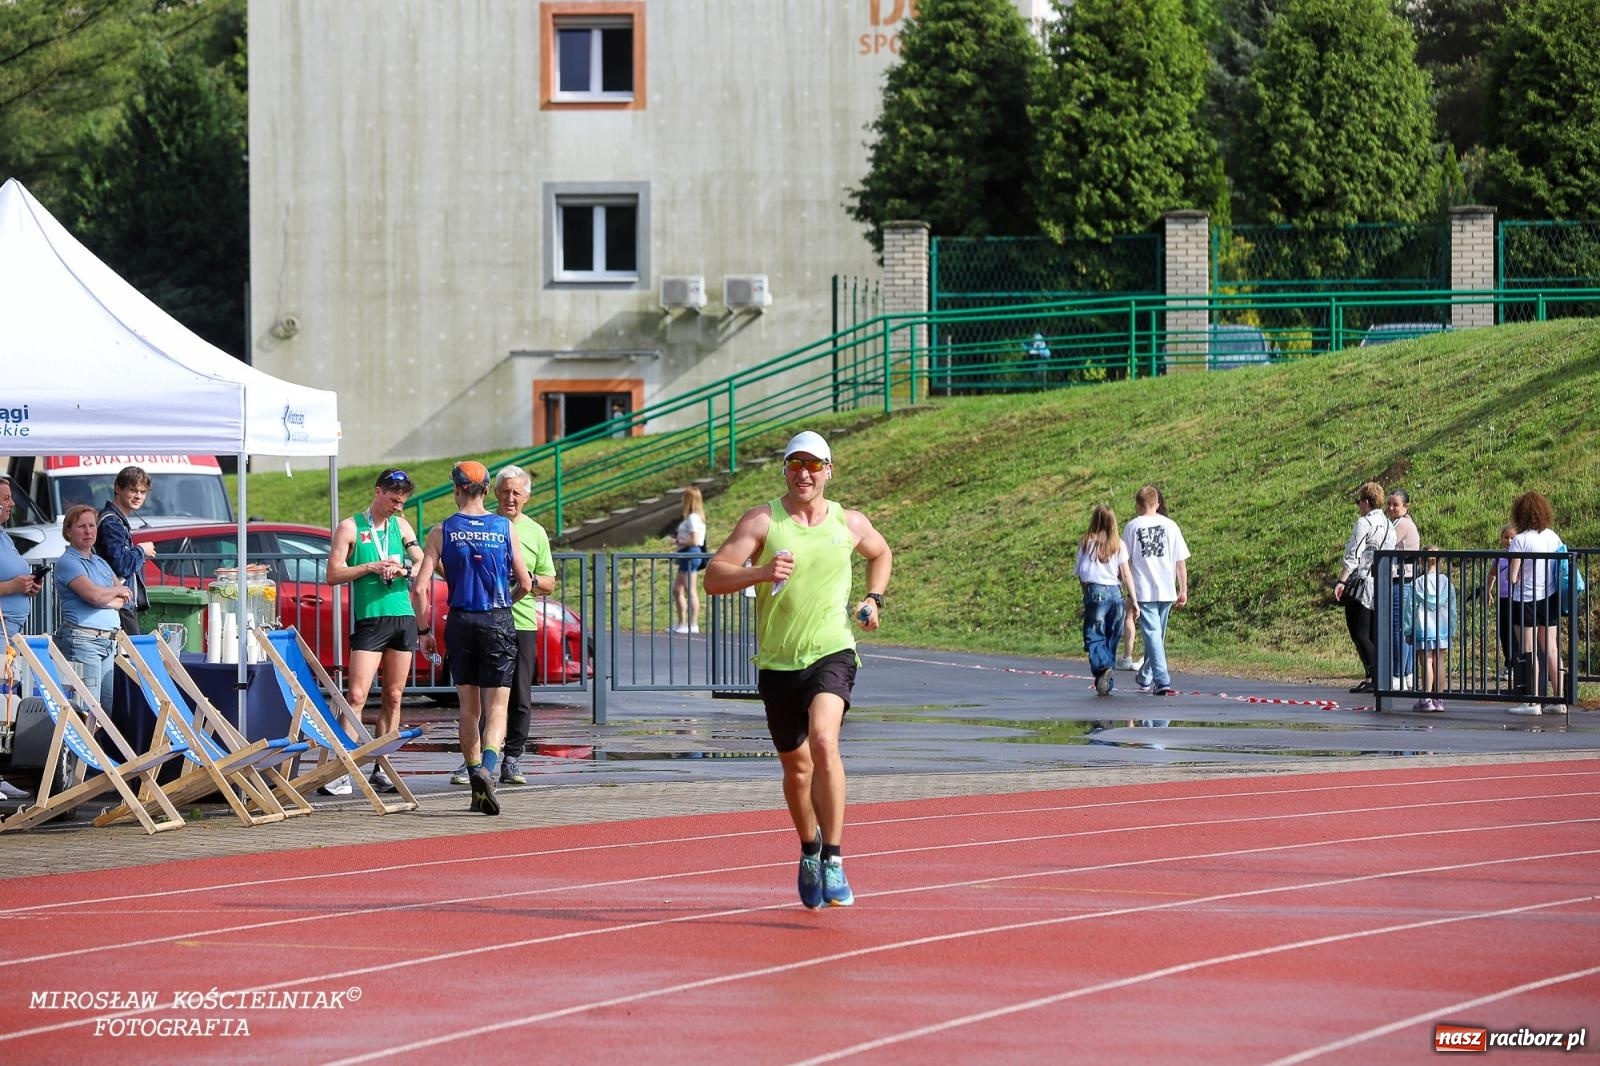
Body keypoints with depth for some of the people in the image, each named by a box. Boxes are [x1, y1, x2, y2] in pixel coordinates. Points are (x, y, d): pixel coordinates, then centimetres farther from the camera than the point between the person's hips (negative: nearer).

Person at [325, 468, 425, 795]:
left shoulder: (401, 526, 14)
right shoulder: (350, 528, 0)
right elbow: (333, 574, -5)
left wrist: (403, 569, -9)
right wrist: (371, 567, -14)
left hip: (403, 617, 5)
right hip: (369, 619, -5)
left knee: (393, 698, 6)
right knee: (357, 697, -13)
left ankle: (381, 769, 11)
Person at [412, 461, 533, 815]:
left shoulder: (442, 531, -1)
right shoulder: (504, 527, 0)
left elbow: (419, 587, -7)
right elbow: (525, 584, 2)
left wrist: (423, 631, 4)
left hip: (461, 623, 1)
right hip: (499, 623, -1)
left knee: (469, 709, 12)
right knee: (496, 707, -2)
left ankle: (476, 780, 13)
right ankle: (487, 767, -26)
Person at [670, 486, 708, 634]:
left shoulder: (693, 518, -15)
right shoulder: (695, 517, 16)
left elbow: (694, 540, -21)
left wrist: (678, 541, -13)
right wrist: (679, 536, 11)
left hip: (691, 554, -11)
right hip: (687, 555, 11)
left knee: (690, 590, -7)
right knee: (677, 590, 15)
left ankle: (693, 625, -5)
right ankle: (681, 623, 20)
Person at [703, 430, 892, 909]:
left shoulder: (850, 523, 4)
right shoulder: (761, 521, -4)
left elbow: (881, 553, 27)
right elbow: (713, 577, -12)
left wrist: (874, 599, 9)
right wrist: (760, 572, -29)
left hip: (832, 654, -1)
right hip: (777, 663, 1)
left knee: (824, 740, -27)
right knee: (796, 766, 13)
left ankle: (833, 860, -23)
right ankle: (809, 850, 42)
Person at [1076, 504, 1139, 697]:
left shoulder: (1086, 543, 0)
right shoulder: (1119, 545, 4)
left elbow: (1081, 574, 1)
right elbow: (1126, 574, 1)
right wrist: (1134, 600, 2)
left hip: (1095, 592, -3)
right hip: (1115, 592, 3)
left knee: (1094, 637, -3)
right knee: (1111, 638, 11)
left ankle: (1102, 667, -30)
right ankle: (1107, 682, 11)